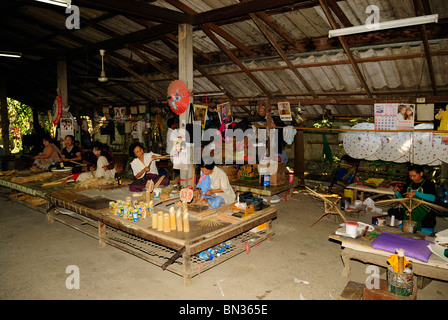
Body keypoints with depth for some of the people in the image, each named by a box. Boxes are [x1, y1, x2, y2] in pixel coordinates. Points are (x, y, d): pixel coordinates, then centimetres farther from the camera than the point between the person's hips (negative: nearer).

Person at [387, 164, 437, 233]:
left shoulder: (428, 183, -5)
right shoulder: (409, 183, 12)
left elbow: (433, 198, -25)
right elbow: (401, 197, 15)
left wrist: (415, 193, -31)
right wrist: (396, 192, -8)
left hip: (424, 213, -5)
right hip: (409, 211, 5)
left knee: (430, 223, -36)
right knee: (391, 212, -13)